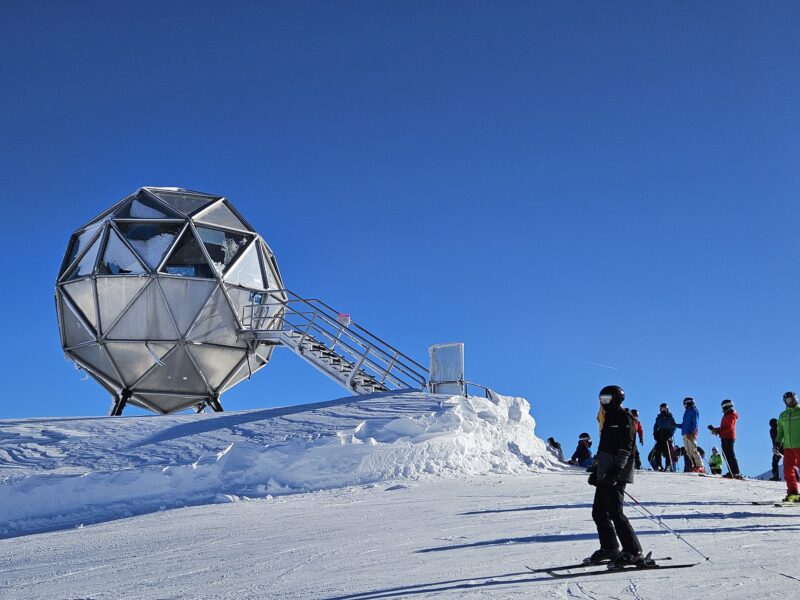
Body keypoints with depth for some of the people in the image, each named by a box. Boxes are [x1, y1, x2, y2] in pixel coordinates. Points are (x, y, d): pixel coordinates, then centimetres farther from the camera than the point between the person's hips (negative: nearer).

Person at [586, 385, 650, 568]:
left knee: (615, 513, -14)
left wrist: (616, 470, -26)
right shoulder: (610, 419, 21)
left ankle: (634, 553, -12)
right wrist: (596, 470, 25)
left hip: (616, 475, -10)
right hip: (605, 475, 10)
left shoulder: (624, 418, -7)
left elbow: (625, 448, -17)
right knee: (599, 512, 11)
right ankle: (609, 549, 22)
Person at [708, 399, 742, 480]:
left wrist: (718, 431, -21)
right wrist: (715, 429, 15)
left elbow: (729, 428, -18)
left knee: (730, 455, -13)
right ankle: (731, 472, 7)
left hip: (728, 438, -10)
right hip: (725, 438, 10)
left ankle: (736, 473, -16)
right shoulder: (727, 415, 22)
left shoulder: (731, 415, -8)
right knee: (726, 455, 7)